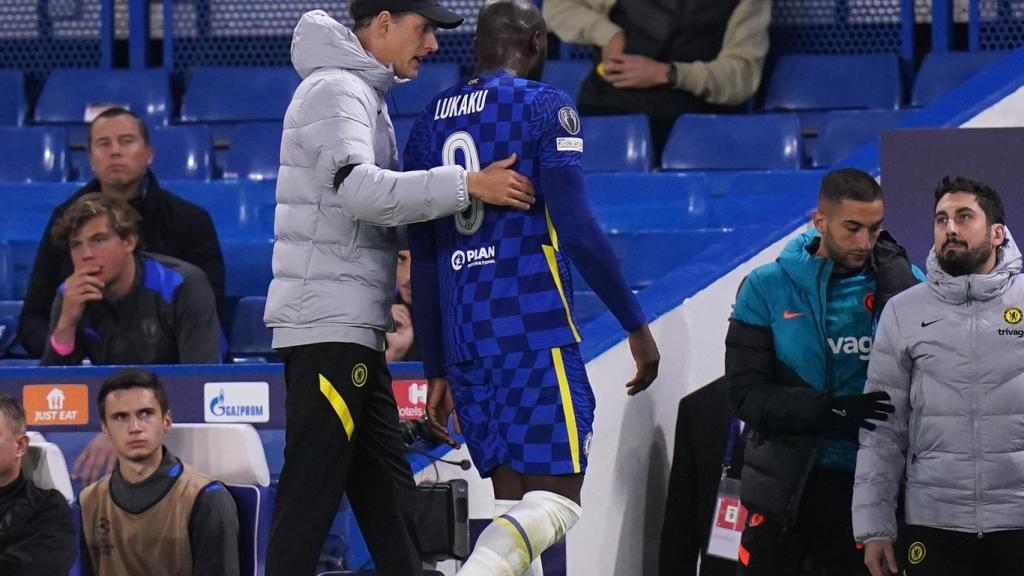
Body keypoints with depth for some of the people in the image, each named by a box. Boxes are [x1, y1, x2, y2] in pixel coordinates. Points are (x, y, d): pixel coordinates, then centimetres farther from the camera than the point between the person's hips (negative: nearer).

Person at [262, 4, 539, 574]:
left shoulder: (365, 95, 21)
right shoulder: (337, 90, -11)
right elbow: (359, 188, -26)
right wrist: (467, 185, -28)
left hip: (353, 327, 10)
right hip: (328, 321, -10)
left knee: (387, 487, 11)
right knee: (312, 486, -11)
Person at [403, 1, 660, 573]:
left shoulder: (432, 123, 15)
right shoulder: (545, 107, -4)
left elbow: (423, 264, 16)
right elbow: (577, 229, -13)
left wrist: (437, 371, 22)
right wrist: (637, 325, -6)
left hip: (465, 335, 7)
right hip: (534, 331, -7)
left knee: (514, 500, 11)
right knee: (556, 500, -8)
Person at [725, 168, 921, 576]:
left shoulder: (902, 282, -1)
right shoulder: (767, 287, -3)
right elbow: (746, 394, -10)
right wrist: (830, 411, -22)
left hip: (867, 483, 0)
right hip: (784, 482, 0)